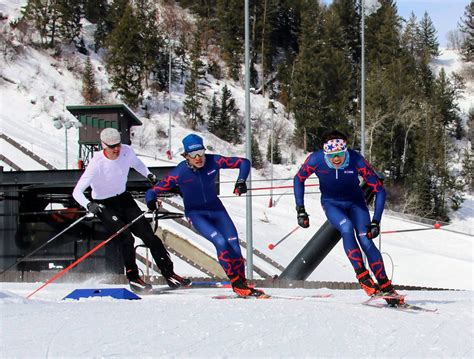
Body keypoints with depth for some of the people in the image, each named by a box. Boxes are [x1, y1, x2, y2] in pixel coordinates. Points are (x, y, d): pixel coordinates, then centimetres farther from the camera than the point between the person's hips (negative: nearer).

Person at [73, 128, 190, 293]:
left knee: (149, 235, -1)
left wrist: (149, 175, 0)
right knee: (127, 238, -21)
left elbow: (136, 162, 15)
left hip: (123, 199, 5)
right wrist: (89, 205, -46)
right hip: (104, 205, -5)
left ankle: (169, 274, 7)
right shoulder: (96, 164, -27)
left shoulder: (126, 151, -12)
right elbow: (77, 191, -29)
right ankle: (133, 278, -3)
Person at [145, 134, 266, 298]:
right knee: (221, 242, -23)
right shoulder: (179, 172, -22)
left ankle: (243, 283, 11)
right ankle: (236, 284, -12)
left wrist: (241, 181, -21)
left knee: (234, 245, -7)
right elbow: (153, 191, -18)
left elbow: (244, 162, -6)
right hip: (195, 213, -3)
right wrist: (151, 201, -39)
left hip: (216, 208, 3)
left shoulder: (213, 161, -17)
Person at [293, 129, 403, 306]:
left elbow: (379, 190, -21)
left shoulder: (357, 161, -30)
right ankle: (363, 277, -24)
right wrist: (300, 209, -11)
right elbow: (299, 179, -6)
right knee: (346, 228, -29)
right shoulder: (316, 160, -27)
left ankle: (385, 286, -8)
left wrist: (376, 222, -25)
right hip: (331, 203, 0)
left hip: (355, 202, 0)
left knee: (365, 240, -16)